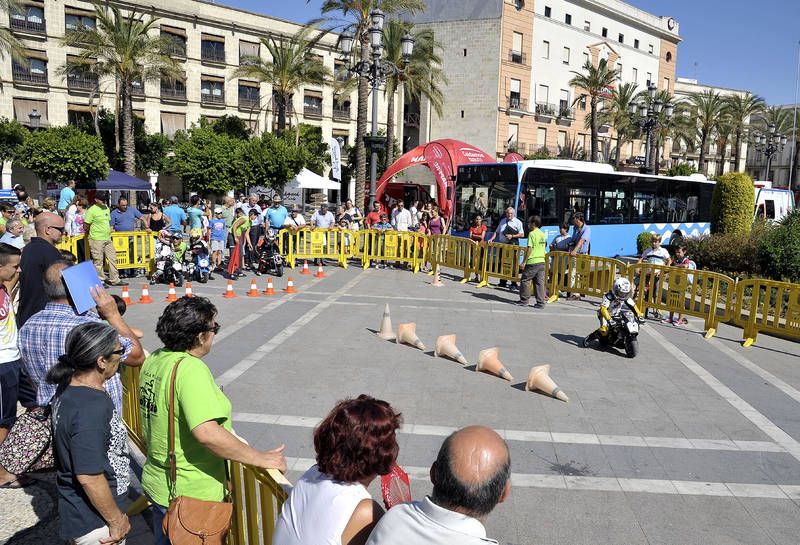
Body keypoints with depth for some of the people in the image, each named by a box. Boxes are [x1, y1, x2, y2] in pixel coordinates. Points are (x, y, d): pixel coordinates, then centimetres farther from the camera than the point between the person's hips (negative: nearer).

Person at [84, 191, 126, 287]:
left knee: (112, 259, 8)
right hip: (96, 240, -8)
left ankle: (114, 280, 15)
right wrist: (92, 233, 4)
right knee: (98, 261, 1)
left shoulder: (106, 208, 12)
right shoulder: (91, 210, -11)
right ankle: (100, 281, 10)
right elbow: (86, 226, -8)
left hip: (107, 239, 8)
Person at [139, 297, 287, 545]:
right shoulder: (191, 369, -28)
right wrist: (260, 458, -29)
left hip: (158, 484, 8)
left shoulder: (153, 359, 0)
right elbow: (207, 433, -37)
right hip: (192, 496, -8)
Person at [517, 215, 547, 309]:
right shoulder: (543, 234, 13)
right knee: (539, 282, 7)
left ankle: (524, 300, 8)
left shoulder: (532, 233, -9)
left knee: (525, 280, 4)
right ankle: (540, 302, 5)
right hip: (542, 261, 7)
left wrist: (525, 261, -11)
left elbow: (530, 249, -14)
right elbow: (544, 248, 18)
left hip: (532, 262, -7)